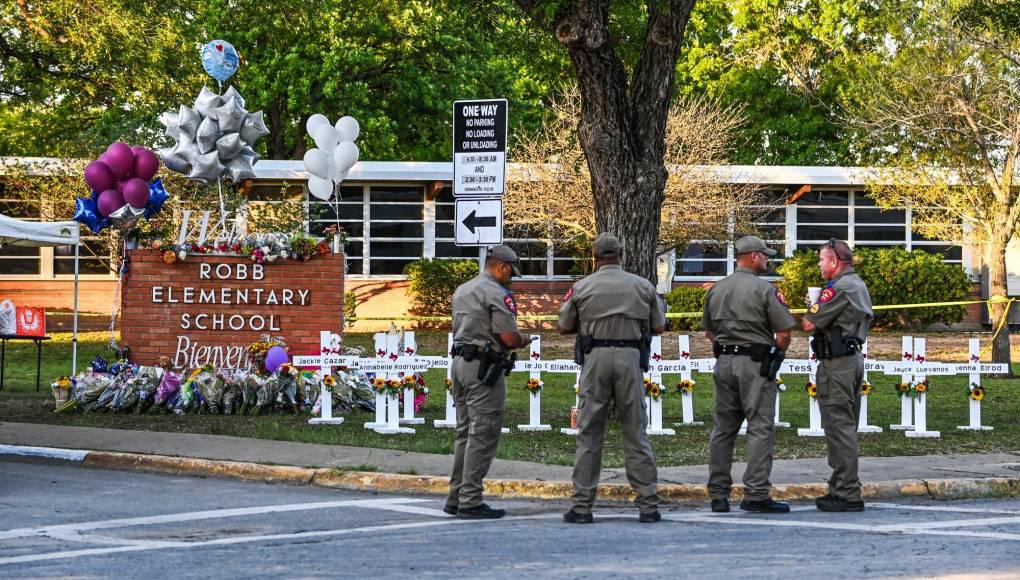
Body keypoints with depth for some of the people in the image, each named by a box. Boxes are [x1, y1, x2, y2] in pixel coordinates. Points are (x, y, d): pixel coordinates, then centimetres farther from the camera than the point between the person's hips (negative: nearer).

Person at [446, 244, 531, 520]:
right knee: (483, 435, -6)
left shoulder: (462, 290, 16)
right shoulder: (497, 293, -12)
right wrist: (524, 340, 5)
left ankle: (456, 497, 16)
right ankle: (470, 501, -7)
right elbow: (509, 337, -18)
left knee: (465, 432, 15)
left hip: (460, 362, 9)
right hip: (484, 368, -9)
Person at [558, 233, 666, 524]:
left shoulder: (581, 288, 2)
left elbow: (564, 327, 8)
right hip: (630, 358, 1)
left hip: (595, 358, -1)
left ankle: (582, 506, 1)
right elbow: (659, 327, 9)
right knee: (636, 434, 5)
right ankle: (648, 505, 3)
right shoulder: (642, 286, 5)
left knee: (589, 434, 4)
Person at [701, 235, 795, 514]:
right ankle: (756, 494, -7)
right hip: (755, 364, -6)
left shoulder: (716, 289, 10)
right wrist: (776, 355, 8)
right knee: (760, 428, -3)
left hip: (724, 362, 6)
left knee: (723, 428, 10)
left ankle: (718, 495, 11)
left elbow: (709, 331, 17)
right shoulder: (764, 290, -9)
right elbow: (784, 333, -9)